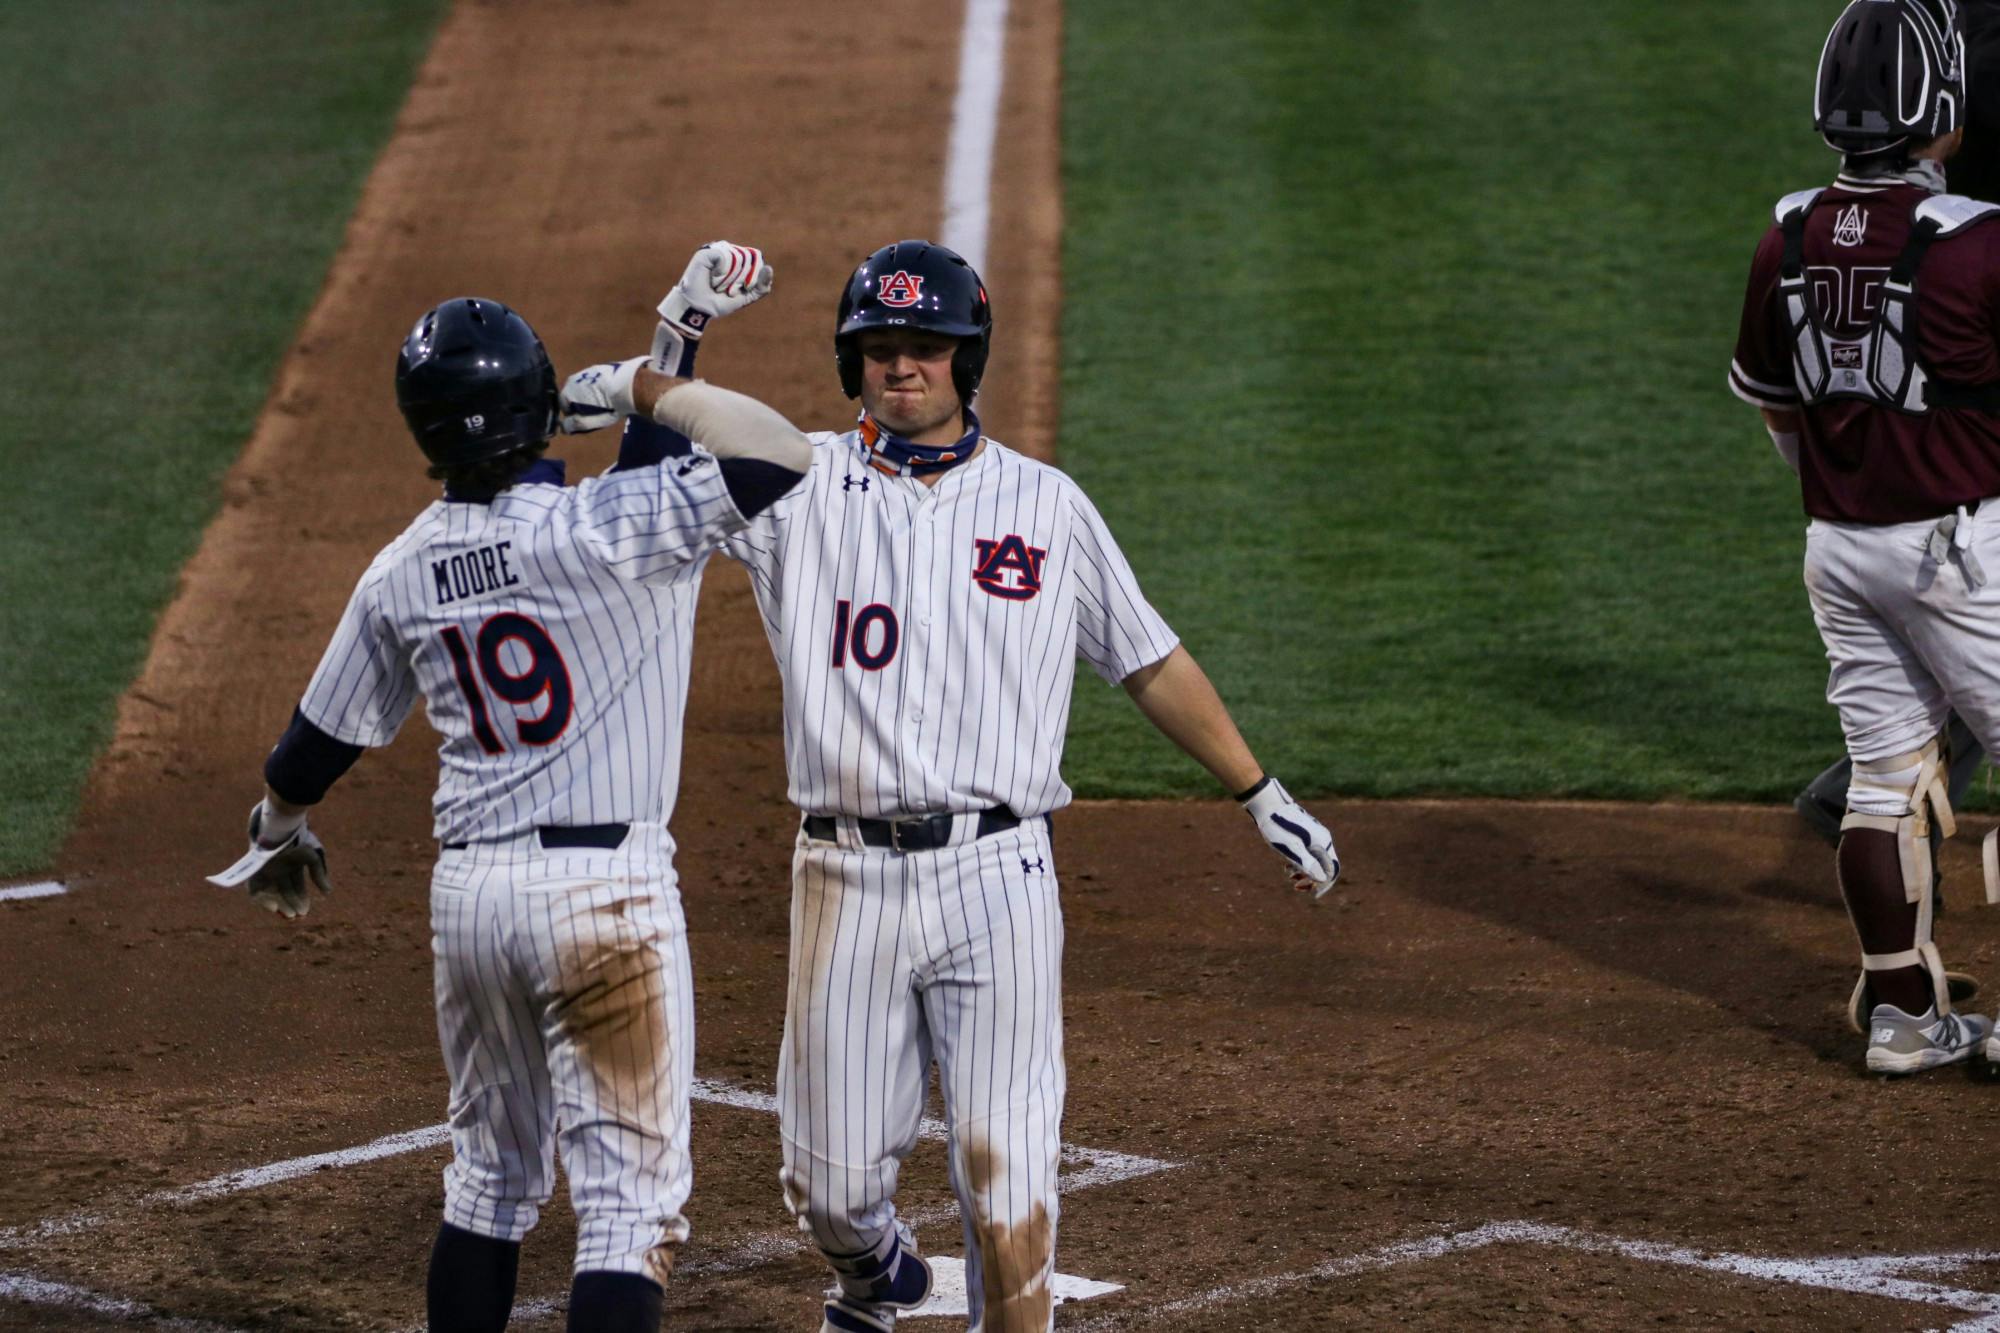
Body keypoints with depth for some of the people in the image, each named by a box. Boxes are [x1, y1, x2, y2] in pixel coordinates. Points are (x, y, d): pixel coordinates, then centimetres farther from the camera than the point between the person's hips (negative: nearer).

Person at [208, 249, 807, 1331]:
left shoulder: (401, 572, 4)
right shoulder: (601, 528, -15)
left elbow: (320, 740, 16)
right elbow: (782, 458, -22)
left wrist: (280, 832, 37)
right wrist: (645, 385, -9)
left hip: (467, 889, 6)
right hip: (605, 893, -6)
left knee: (492, 1175, 22)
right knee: (629, 1199, -3)